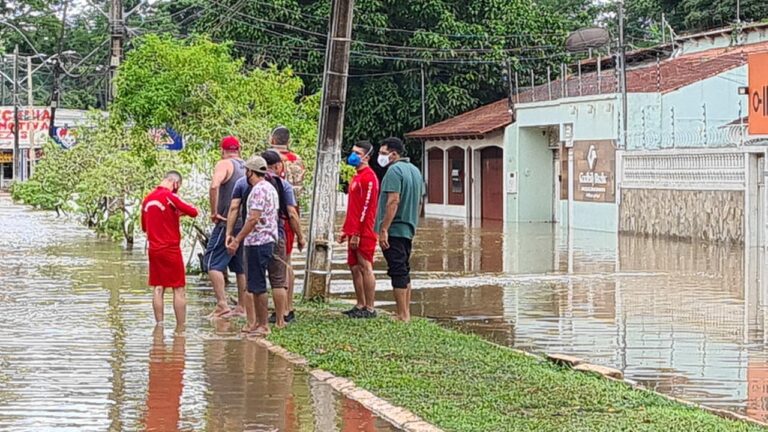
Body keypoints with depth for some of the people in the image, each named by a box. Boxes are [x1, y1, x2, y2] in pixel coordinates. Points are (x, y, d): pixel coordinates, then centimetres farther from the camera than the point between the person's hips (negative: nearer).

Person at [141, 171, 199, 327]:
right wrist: (181, 211, 6)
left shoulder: (147, 199, 9)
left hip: (154, 249, 6)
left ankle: (159, 326, 8)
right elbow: (193, 212, -16)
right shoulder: (170, 196, -12)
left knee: (158, 288, 9)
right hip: (171, 248, -6)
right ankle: (180, 329, 1)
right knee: (179, 289, 1)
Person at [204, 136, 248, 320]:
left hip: (228, 222, -7)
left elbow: (214, 186, -24)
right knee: (241, 266, 13)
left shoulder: (224, 164, -6)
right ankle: (242, 308, 16)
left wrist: (214, 212, -17)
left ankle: (222, 305, -14)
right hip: (247, 224, 7)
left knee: (213, 263, -4)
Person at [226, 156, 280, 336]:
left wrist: (237, 240, -21)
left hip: (257, 242, -10)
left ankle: (264, 326, -3)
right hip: (268, 240, 10)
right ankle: (259, 322, 18)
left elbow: (253, 219, -22)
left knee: (257, 285, -5)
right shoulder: (270, 188, 15)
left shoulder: (259, 190, -15)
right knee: (257, 284, 15)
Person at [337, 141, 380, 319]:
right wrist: (345, 230, 20)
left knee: (365, 268, -6)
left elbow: (366, 207, -18)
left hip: (363, 233, -10)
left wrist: (356, 233, -20)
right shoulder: (357, 177, 18)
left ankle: (369, 309, -2)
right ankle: (360, 306, 18)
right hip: (354, 232, 10)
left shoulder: (368, 177, -13)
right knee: (355, 268, 11)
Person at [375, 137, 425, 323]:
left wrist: (383, 229, -22)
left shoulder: (394, 170, -13)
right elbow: (419, 202, 20)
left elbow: (393, 201, -22)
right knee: (404, 271, 15)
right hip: (409, 229, 9)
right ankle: (406, 313, 18)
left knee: (397, 271, -7)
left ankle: (402, 316, -7)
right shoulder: (415, 170, 16)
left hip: (394, 230, -9)